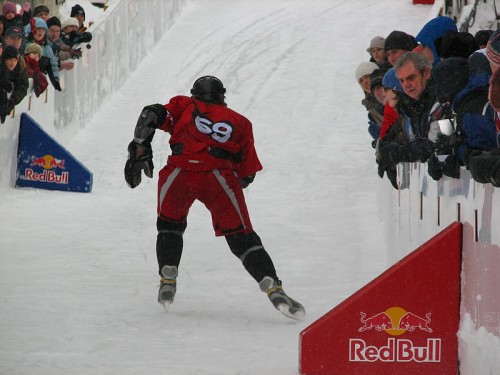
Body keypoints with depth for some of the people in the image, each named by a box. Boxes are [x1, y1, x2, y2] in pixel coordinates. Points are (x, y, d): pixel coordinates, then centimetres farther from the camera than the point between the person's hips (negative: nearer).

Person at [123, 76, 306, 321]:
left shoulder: (184, 106, 30)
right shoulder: (239, 123, 32)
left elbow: (151, 115, 12)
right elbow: (247, 174, 26)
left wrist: (140, 152, 11)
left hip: (178, 172, 0)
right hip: (218, 176, 0)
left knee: (169, 225, 27)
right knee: (241, 235, 5)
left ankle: (168, 280, 13)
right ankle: (273, 288, -10)